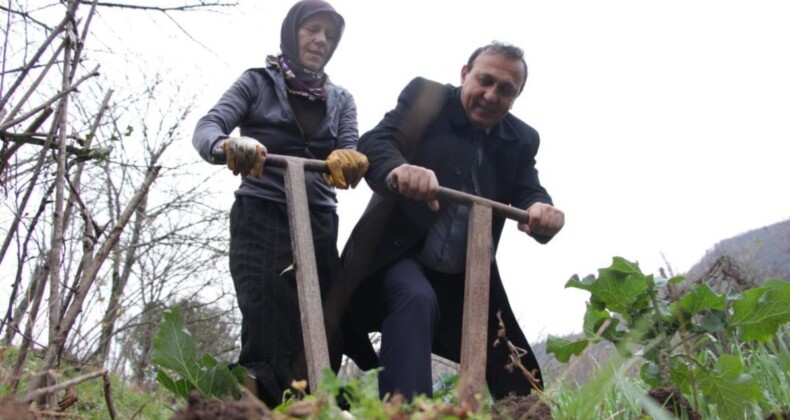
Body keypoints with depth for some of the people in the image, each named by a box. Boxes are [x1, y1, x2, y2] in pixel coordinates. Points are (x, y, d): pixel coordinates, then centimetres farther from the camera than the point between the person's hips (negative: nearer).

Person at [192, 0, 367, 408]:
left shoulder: (340, 99, 17)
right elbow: (206, 128, -7)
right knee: (268, 335, -17)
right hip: (262, 219, -4)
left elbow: (352, 152, 1)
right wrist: (228, 145, -33)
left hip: (319, 225, 4)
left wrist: (347, 161, -26)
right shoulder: (258, 82, 7)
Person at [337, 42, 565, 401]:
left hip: (466, 279, 5)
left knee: (522, 387, 6)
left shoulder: (521, 140, 6)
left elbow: (529, 193, -6)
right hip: (399, 254, -4)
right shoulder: (425, 97, -6)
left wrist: (542, 211, -32)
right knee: (416, 300, -37)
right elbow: (372, 142, -20)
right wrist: (398, 169, -45)